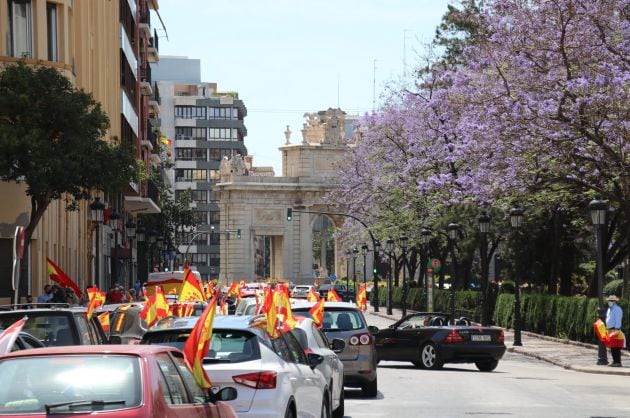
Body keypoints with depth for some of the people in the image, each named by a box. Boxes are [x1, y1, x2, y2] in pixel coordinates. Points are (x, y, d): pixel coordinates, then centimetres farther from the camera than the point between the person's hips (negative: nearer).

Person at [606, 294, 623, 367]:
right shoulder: (609, 309, 18)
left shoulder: (617, 309, -11)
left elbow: (618, 320, -16)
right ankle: (615, 361, 16)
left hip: (615, 329, -9)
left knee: (616, 347, -10)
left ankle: (618, 362, -9)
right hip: (610, 330, 9)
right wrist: (607, 328, 19)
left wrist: (616, 329, -21)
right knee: (612, 347, 11)